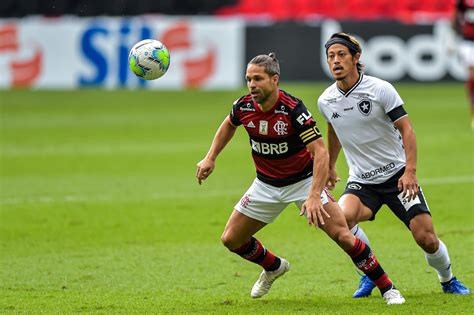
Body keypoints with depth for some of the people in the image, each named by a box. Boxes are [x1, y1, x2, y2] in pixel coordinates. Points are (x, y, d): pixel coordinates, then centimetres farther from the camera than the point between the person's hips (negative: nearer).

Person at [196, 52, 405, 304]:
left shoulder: (293, 109, -28)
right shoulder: (244, 106, -13)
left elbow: (320, 152, -30)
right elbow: (229, 124, 14)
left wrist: (314, 196, -39)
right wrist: (210, 158, 9)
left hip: (304, 180, -5)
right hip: (266, 184, 5)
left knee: (342, 236, -17)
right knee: (230, 239, 4)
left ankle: (387, 288, -2)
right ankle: (273, 267, 34)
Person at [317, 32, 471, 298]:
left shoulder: (380, 89, -13)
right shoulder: (326, 101, -1)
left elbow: (406, 129, -11)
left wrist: (410, 171, -22)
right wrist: (331, 166, 31)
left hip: (397, 174, -2)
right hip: (361, 181, 2)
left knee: (426, 237, -11)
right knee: (343, 216, -30)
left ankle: (448, 281, 20)